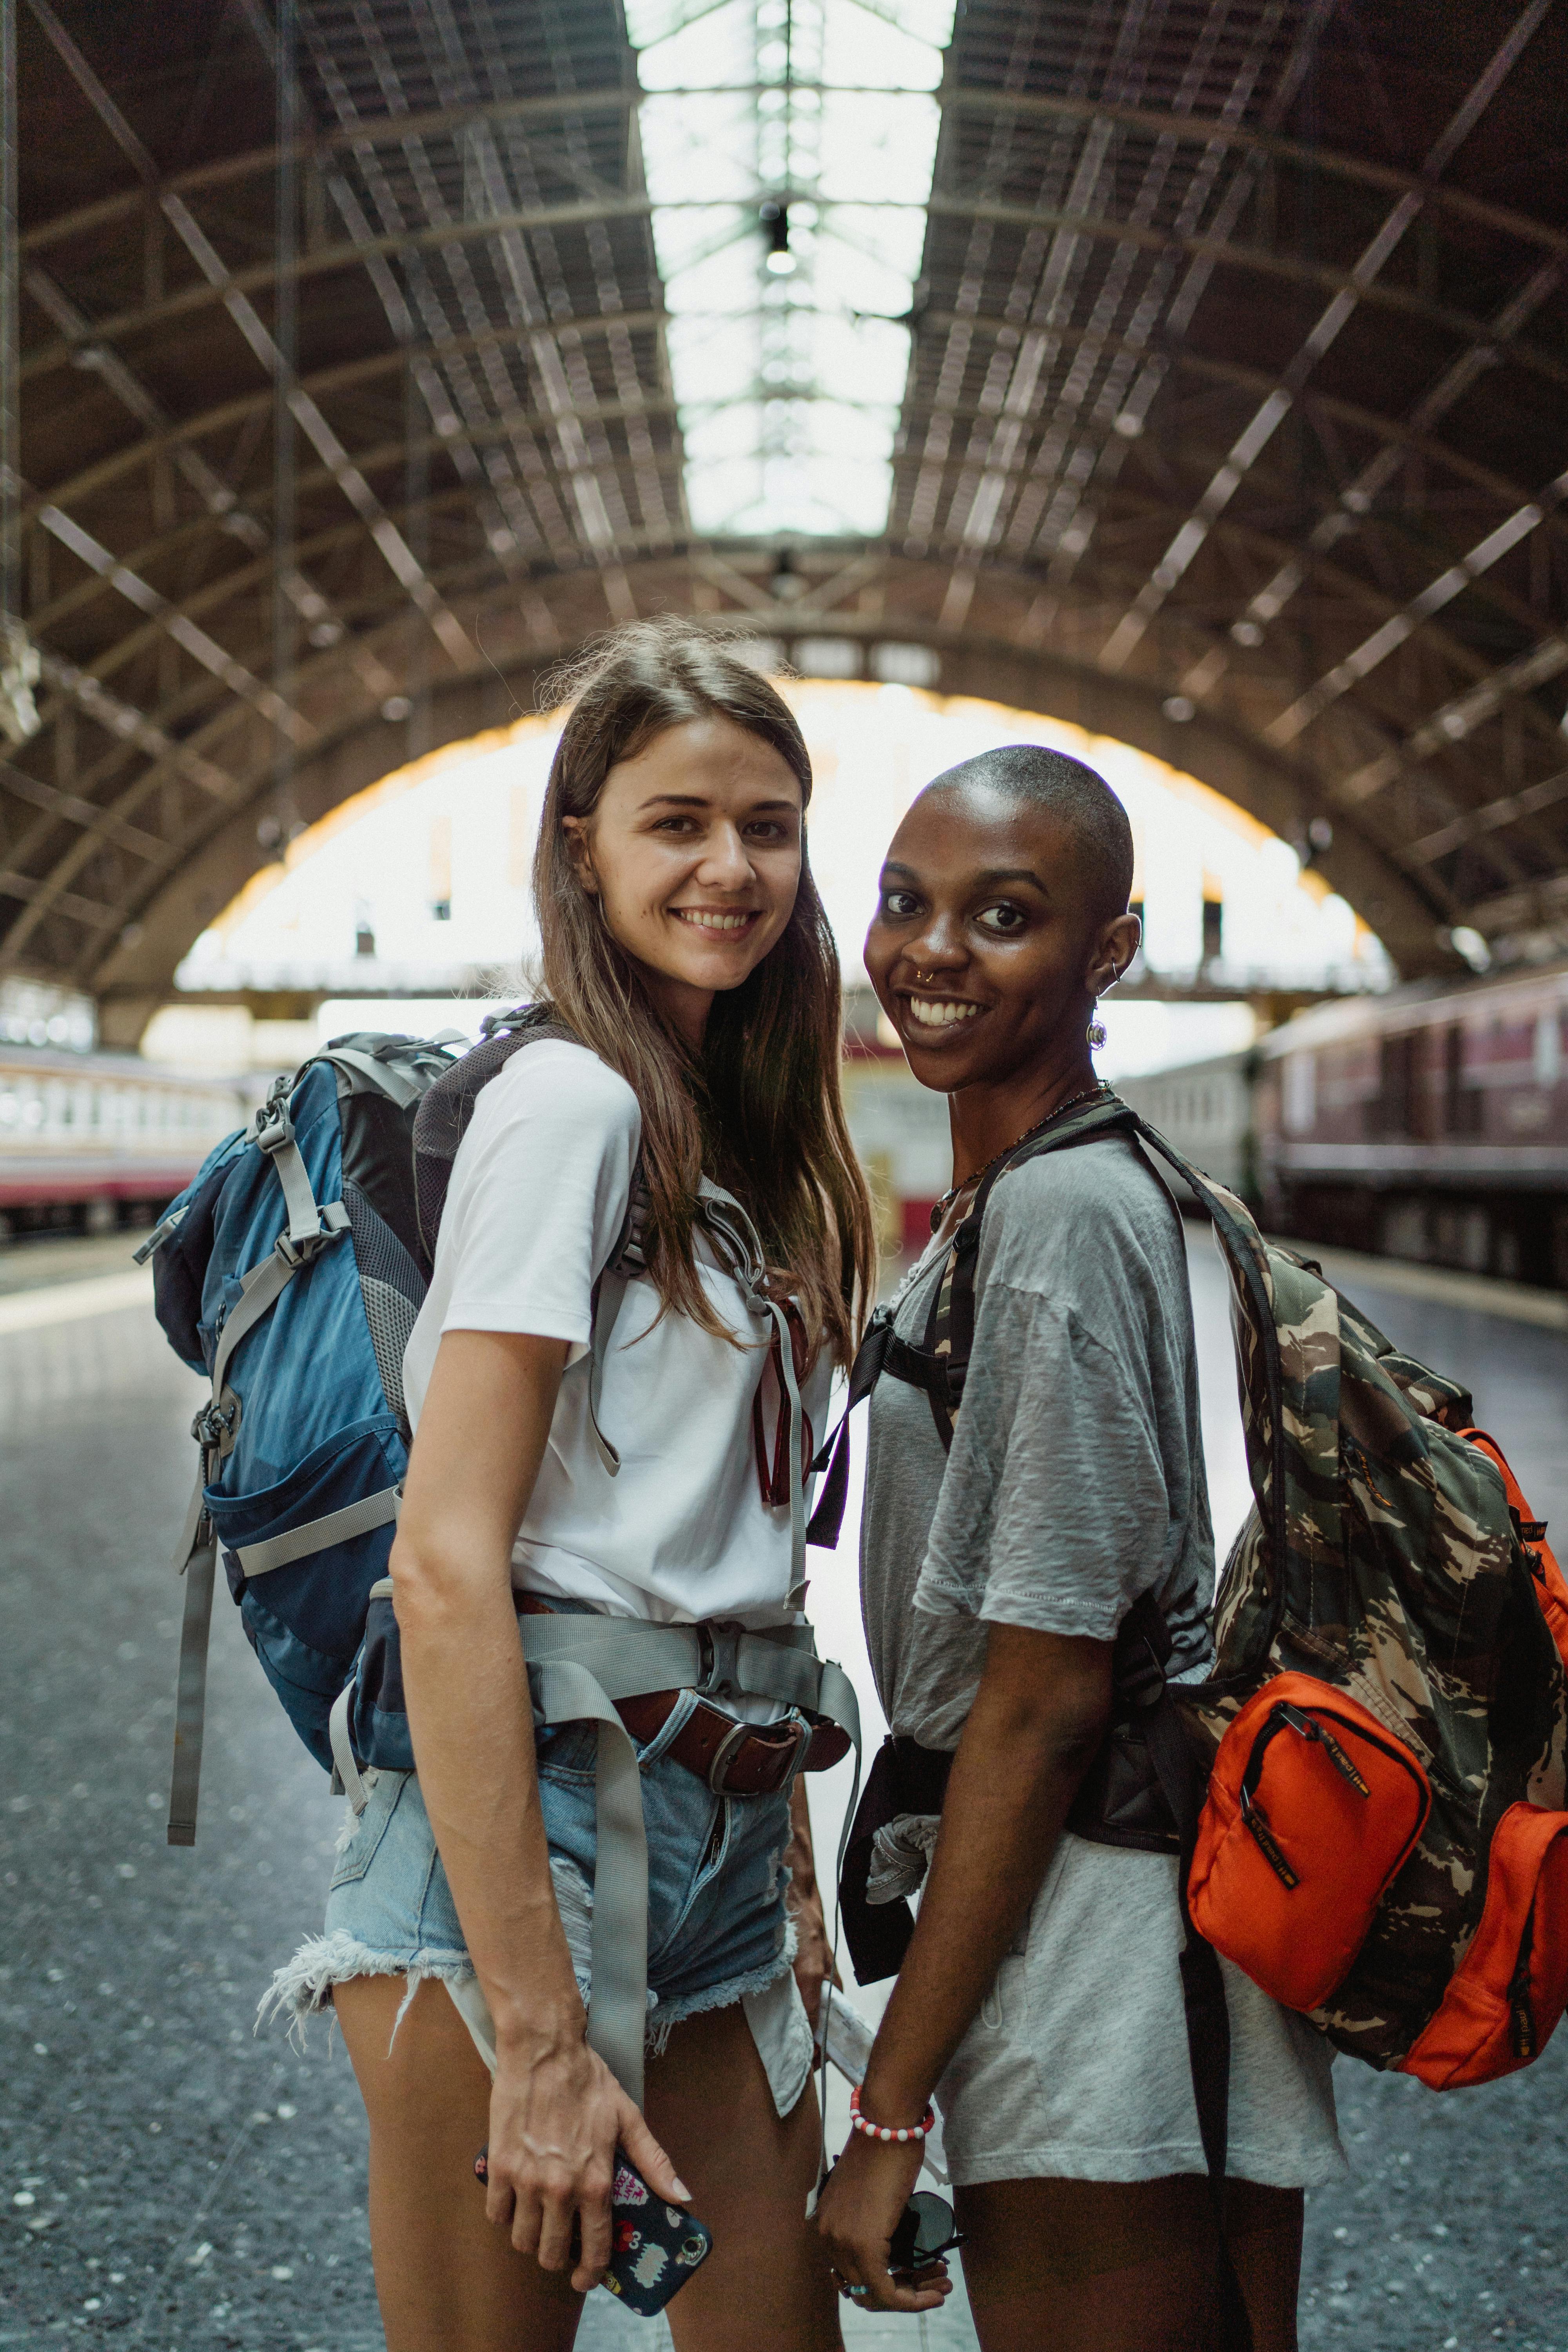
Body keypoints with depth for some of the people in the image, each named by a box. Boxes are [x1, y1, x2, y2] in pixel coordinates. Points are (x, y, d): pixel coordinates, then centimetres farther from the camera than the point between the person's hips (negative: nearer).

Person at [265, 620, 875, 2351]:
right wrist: (537, 2039, -21)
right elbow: (448, 1568, -18)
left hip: (723, 1827, 8)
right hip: (532, 1819, -8)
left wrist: (791, 1869, 12)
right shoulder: (570, 1105, -11)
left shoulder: (747, 1141, 14)